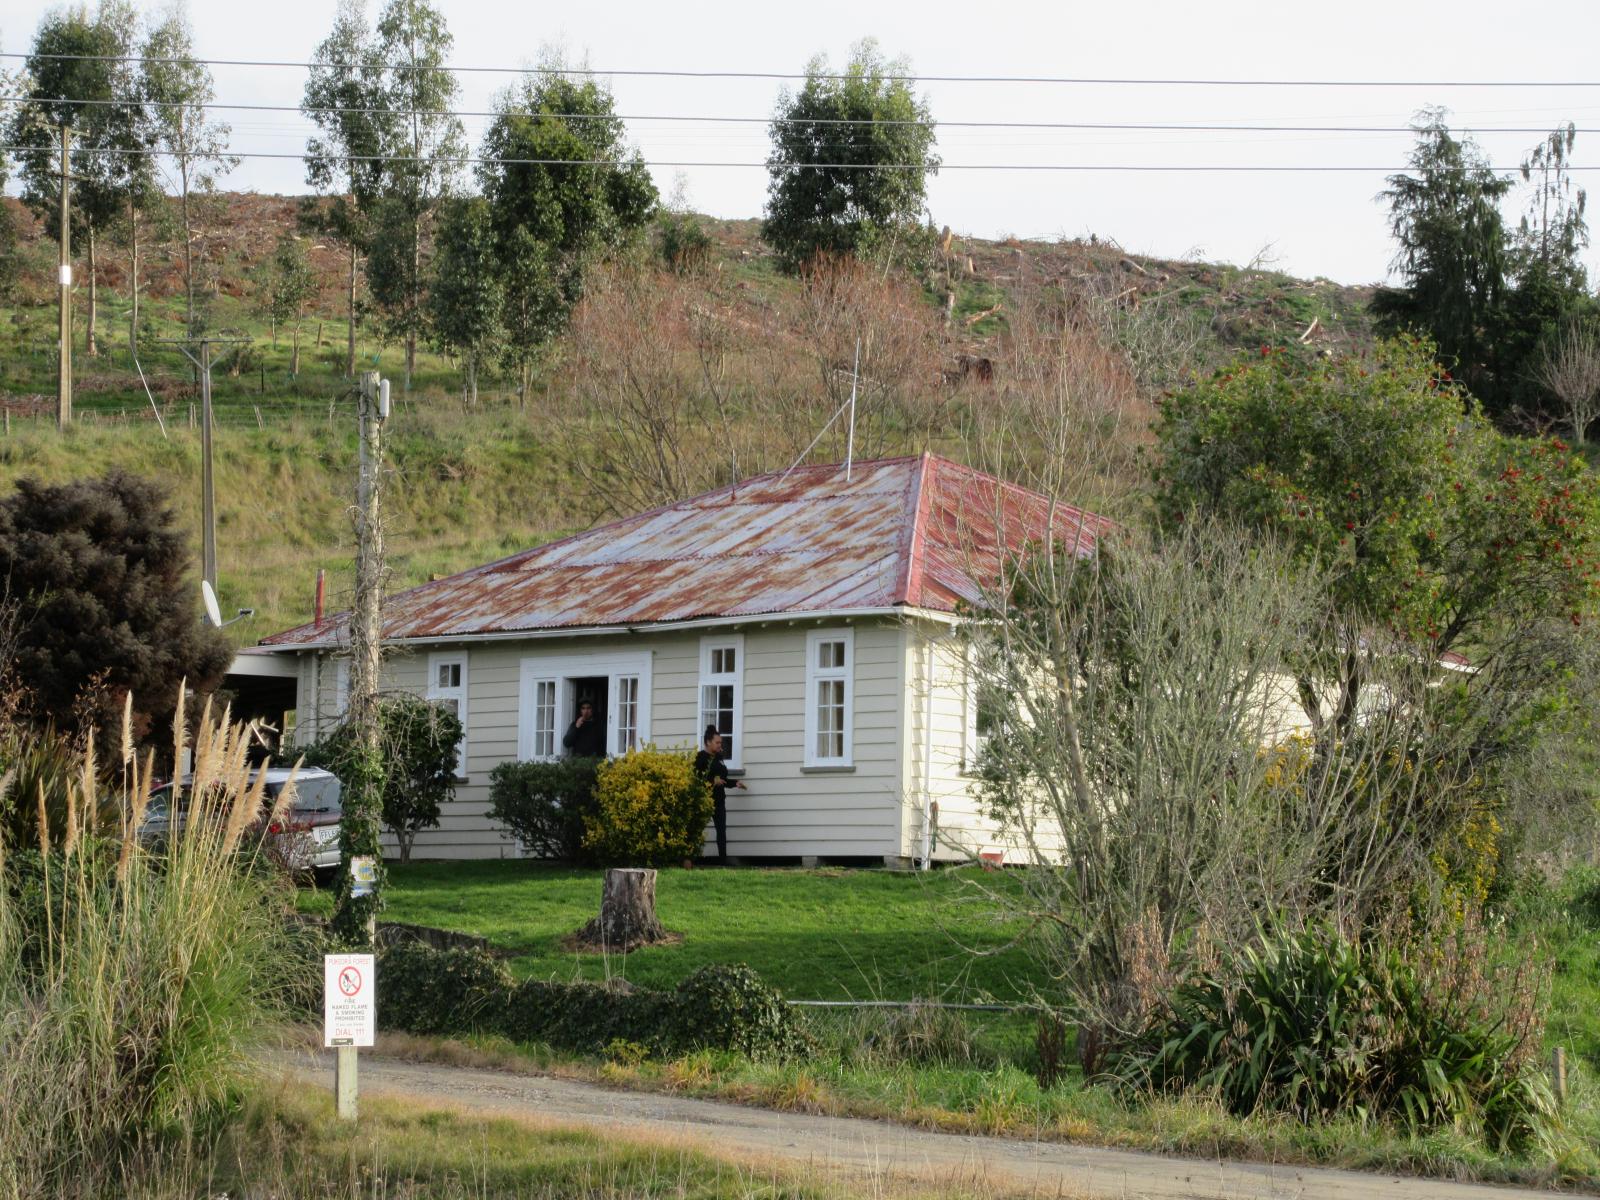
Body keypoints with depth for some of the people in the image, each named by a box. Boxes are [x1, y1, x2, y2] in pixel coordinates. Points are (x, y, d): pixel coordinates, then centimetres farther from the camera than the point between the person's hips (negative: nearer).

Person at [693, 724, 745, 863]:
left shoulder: (718, 758, 17)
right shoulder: (701, 757, -8)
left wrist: (735, 783, 14)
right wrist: (713, 781, -23)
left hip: (718, 799, 8)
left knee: (721, 830, 6)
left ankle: (723, 860, 7)